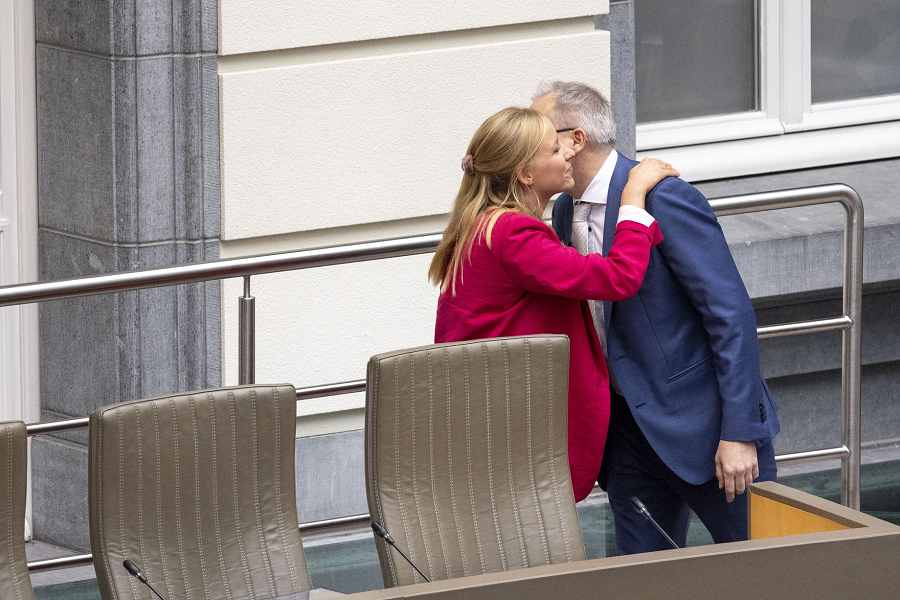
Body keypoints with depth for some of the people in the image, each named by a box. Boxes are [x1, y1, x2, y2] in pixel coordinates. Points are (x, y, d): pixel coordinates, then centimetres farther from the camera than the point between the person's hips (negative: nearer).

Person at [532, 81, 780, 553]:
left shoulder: (664, 200, -18)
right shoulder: (565, 212, 7)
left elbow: (732, 315, -20)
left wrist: (739, 433, -22)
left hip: (703, 422, -8)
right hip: (628, 424, 8)